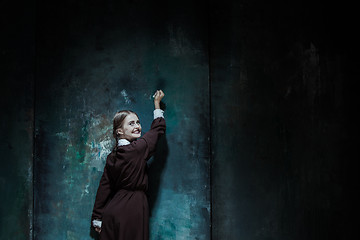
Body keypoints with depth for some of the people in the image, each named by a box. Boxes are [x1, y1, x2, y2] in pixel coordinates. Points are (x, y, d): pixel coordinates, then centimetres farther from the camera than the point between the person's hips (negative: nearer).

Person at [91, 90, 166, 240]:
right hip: (132, 210, -7)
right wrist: (157, 102, 21)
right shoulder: (139, 149, -12)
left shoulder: (111, 157, 7)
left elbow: (104, 188, 10)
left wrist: (98, 219, 17)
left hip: (112, 210, 7)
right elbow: (158, 128, 5)